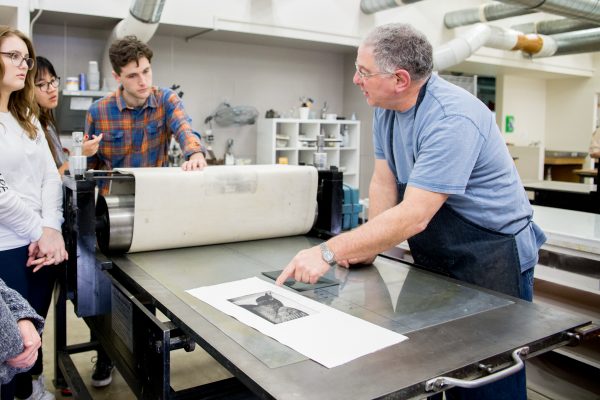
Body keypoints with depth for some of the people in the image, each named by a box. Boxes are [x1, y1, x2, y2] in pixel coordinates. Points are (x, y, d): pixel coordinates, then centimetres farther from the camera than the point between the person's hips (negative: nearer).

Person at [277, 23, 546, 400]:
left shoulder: (451, 120, -27)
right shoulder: (386, 107, -1)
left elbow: (413, 216, -31)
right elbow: (384, 182, 3)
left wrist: (329, 253, -31)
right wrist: (367, 249, -4)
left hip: (492, 259, -7)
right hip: (437, 260, 8)